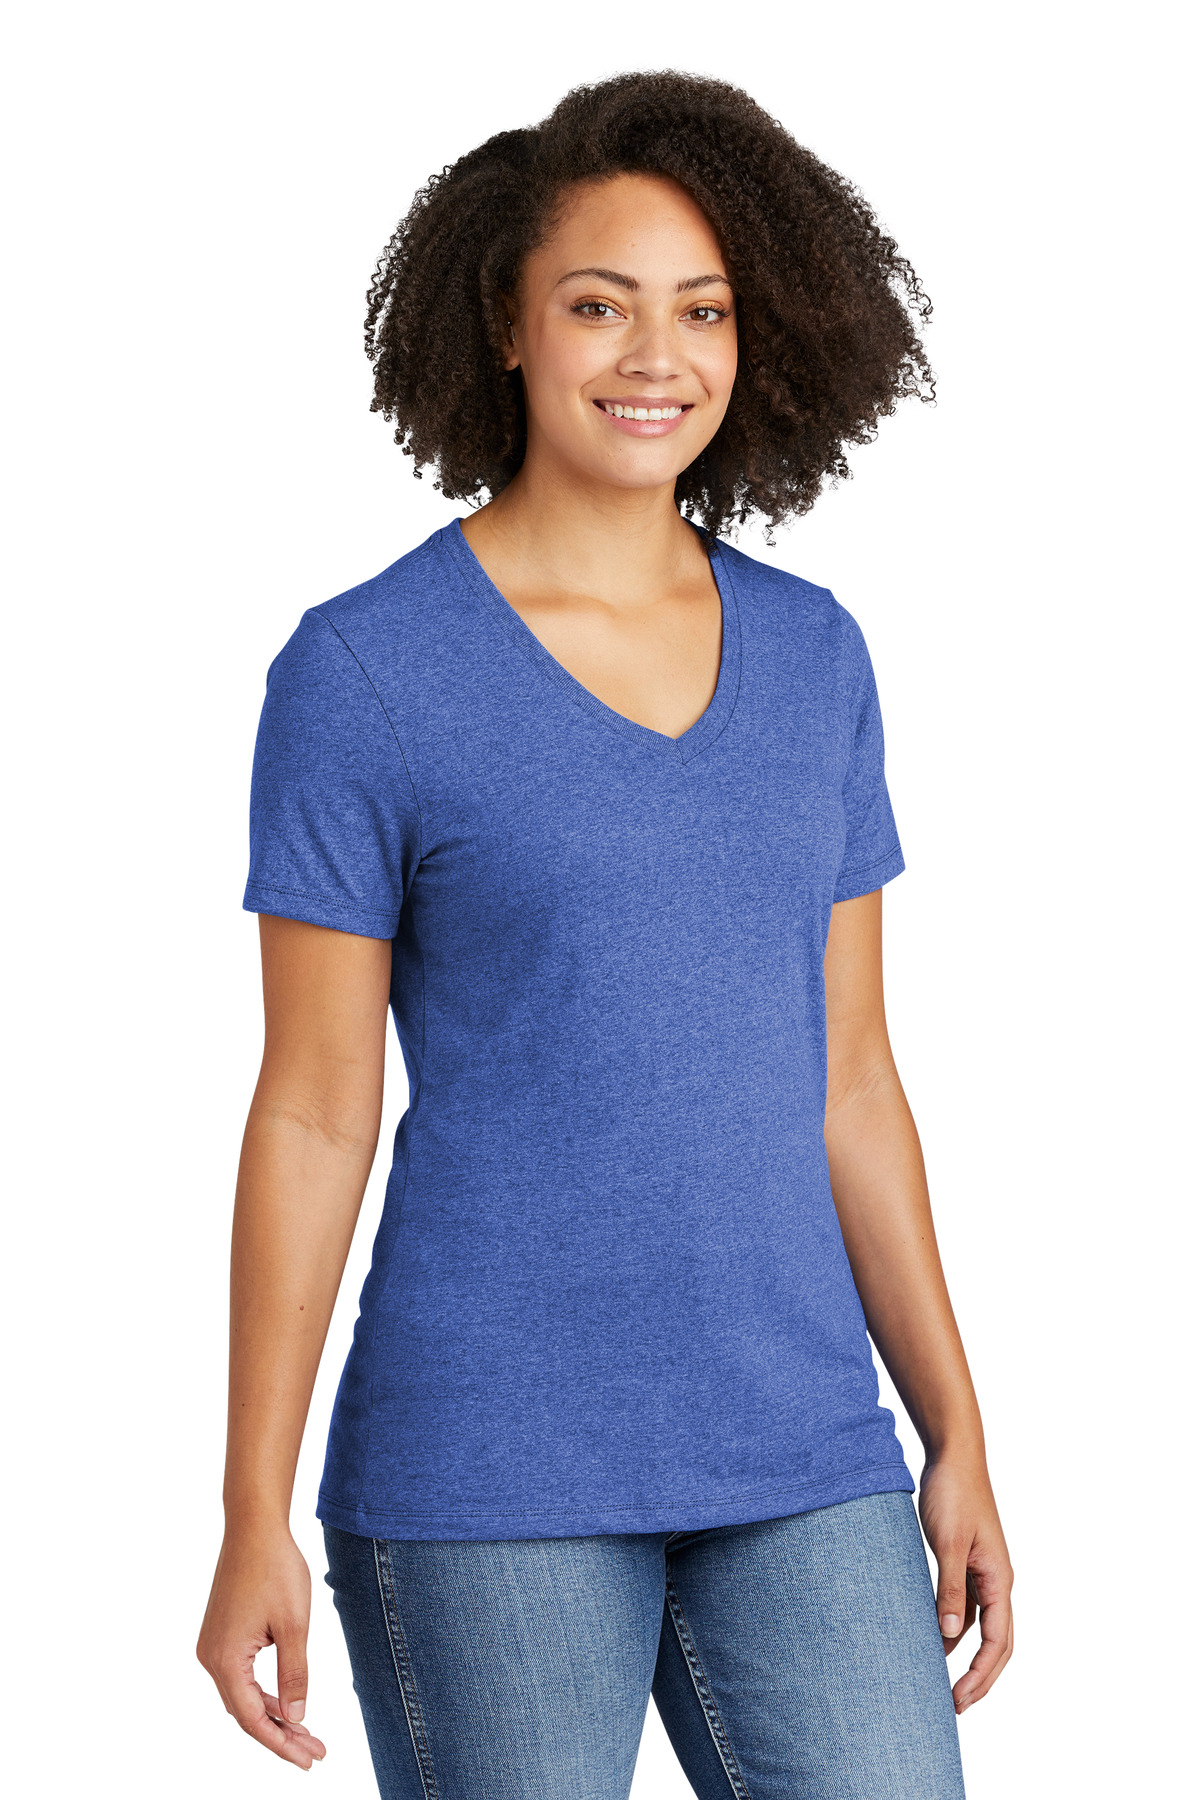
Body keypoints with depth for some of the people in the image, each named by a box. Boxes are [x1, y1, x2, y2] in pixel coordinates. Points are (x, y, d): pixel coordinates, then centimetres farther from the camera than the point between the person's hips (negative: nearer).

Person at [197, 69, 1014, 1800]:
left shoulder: (813, 656, 8)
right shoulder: (361, 669, -6)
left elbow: (844, 1076, 12)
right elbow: (312, 1112, -5)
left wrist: (957, 1436, 10)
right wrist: (254, 1520, -6)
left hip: (797, 1462, 4)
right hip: (487, 1475, -4)